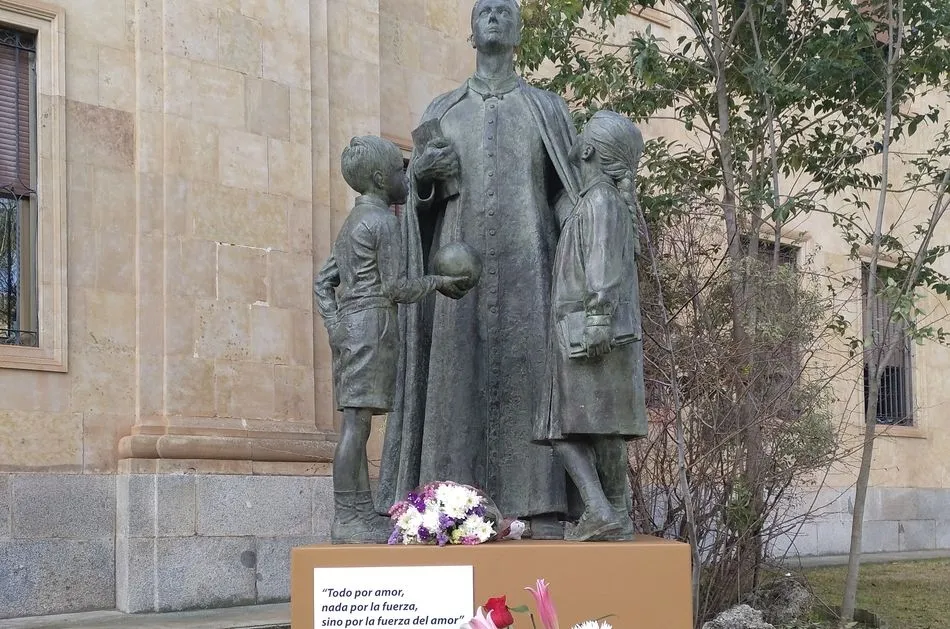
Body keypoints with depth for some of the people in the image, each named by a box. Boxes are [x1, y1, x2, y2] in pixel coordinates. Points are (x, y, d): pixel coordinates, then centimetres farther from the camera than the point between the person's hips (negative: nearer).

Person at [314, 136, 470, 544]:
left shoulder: (353, 224, 22)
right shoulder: (383, 221, -7)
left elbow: (324, 281, 18)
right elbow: (395, 287, -10)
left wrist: (335, 326, 7)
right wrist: (437, 282, 3)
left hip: (348, 324, 10)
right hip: (372, 324, -10)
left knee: (357, 423, 6)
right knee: (357, 422, -12)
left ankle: (361, 514, 5)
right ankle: (346, 518, -14)